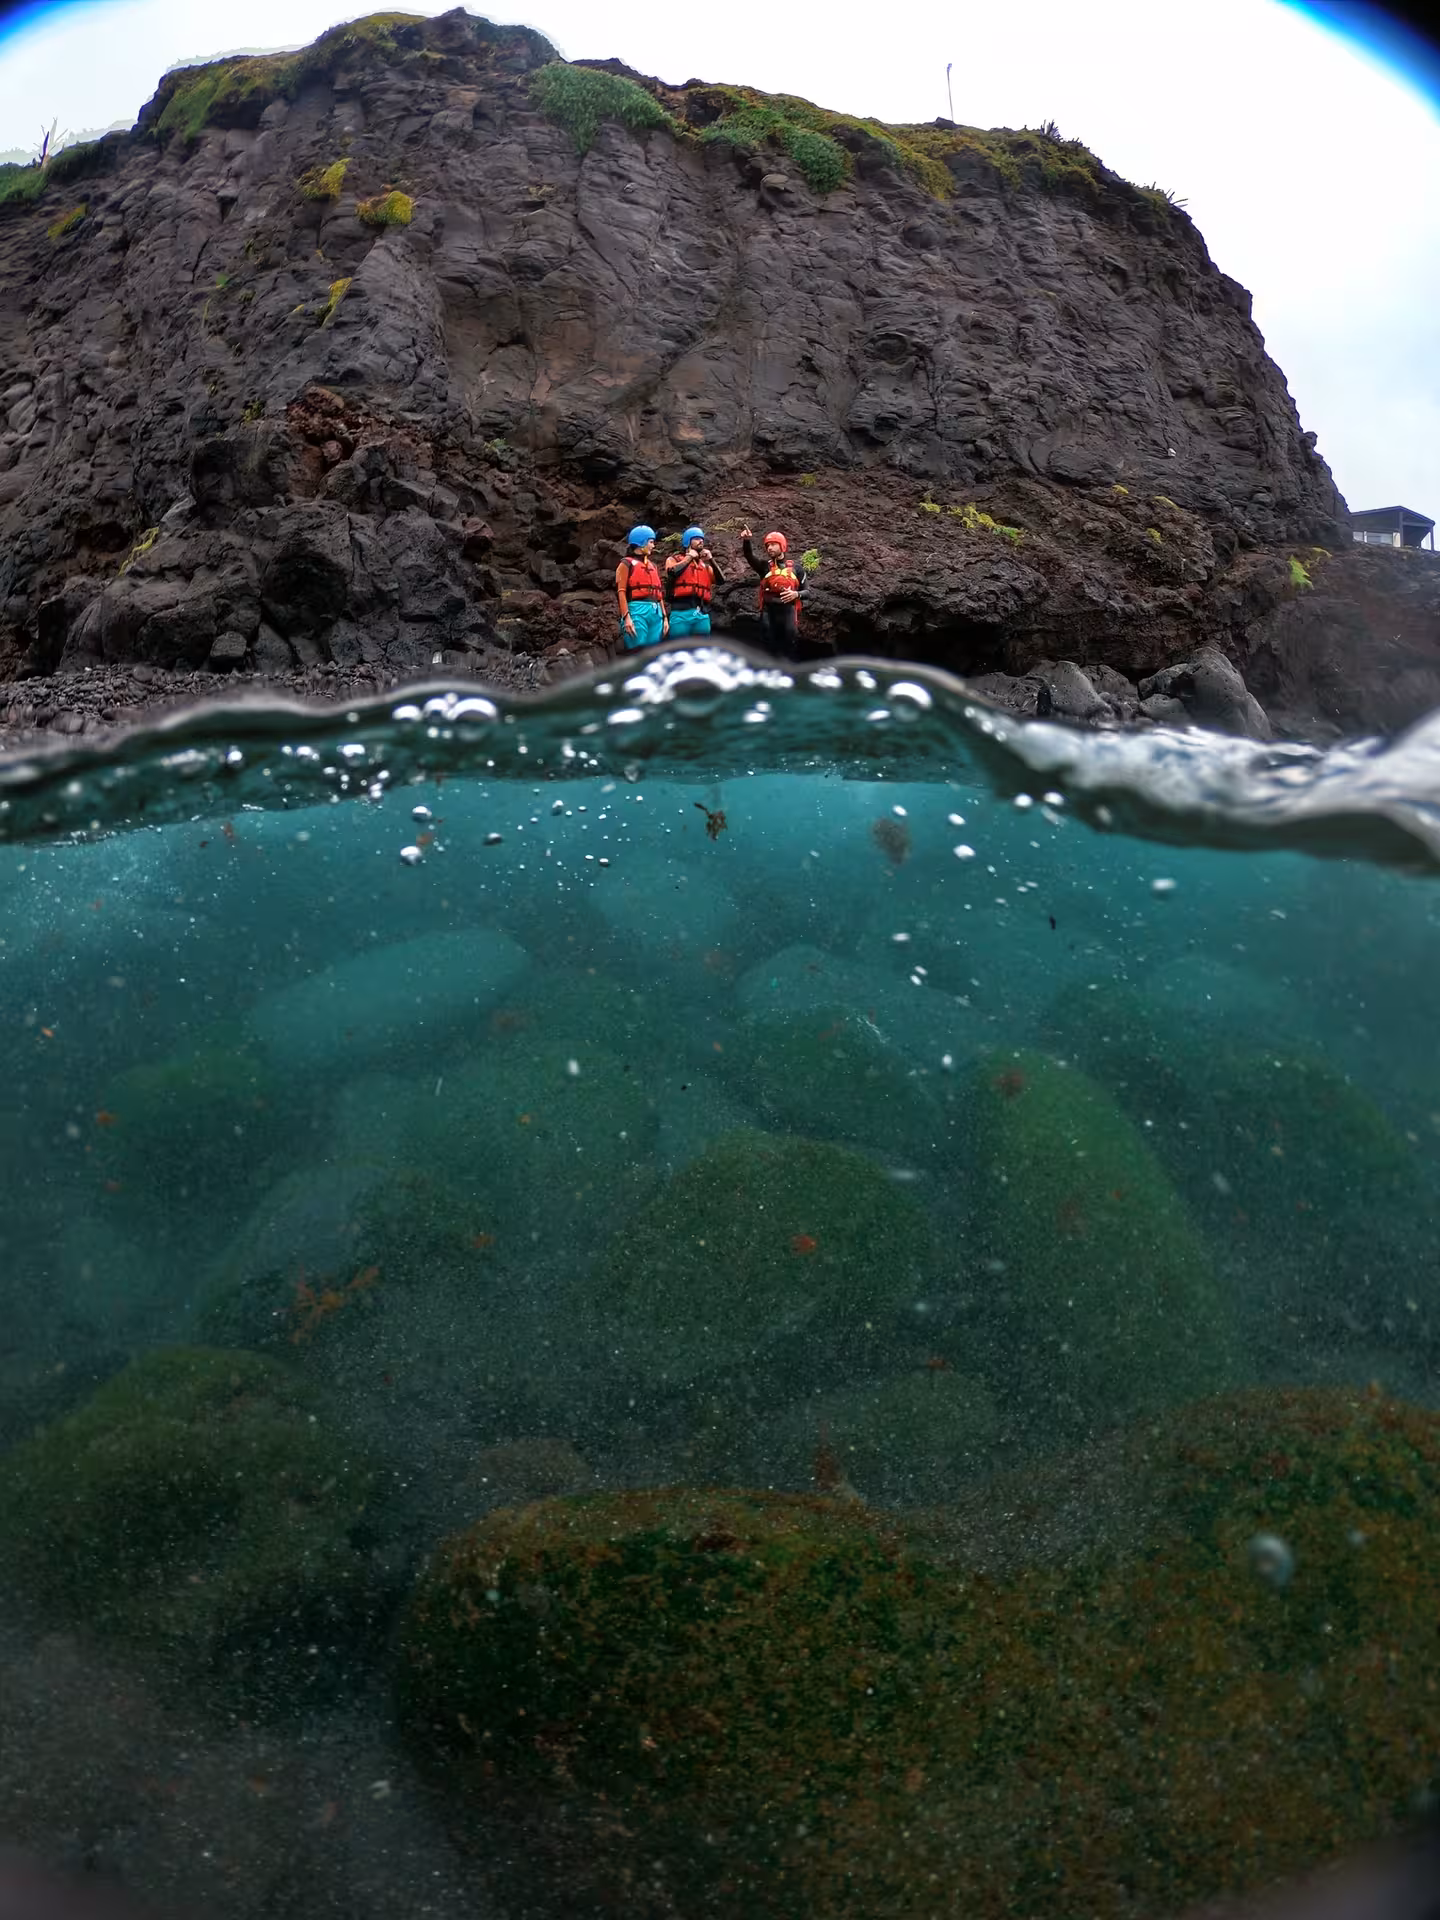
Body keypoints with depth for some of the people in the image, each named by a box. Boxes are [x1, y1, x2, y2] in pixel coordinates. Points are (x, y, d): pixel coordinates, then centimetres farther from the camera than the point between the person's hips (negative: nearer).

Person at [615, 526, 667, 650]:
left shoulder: (653, 566, 24)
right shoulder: (627, 564, 5)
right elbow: (621, 592, -4)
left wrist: (665, 617, 14)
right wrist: (626, 617, -16)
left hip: (655, 613, 7)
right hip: (637, 610, -7)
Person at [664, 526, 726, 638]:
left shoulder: (705, 565, 22)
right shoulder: (674, 559, 11)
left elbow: (720, 581, 9)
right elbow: (672, 572, -11)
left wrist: (711, 560, 0)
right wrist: (689, 558, 1)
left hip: (702, 615, 4)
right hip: (681, 613, -4)